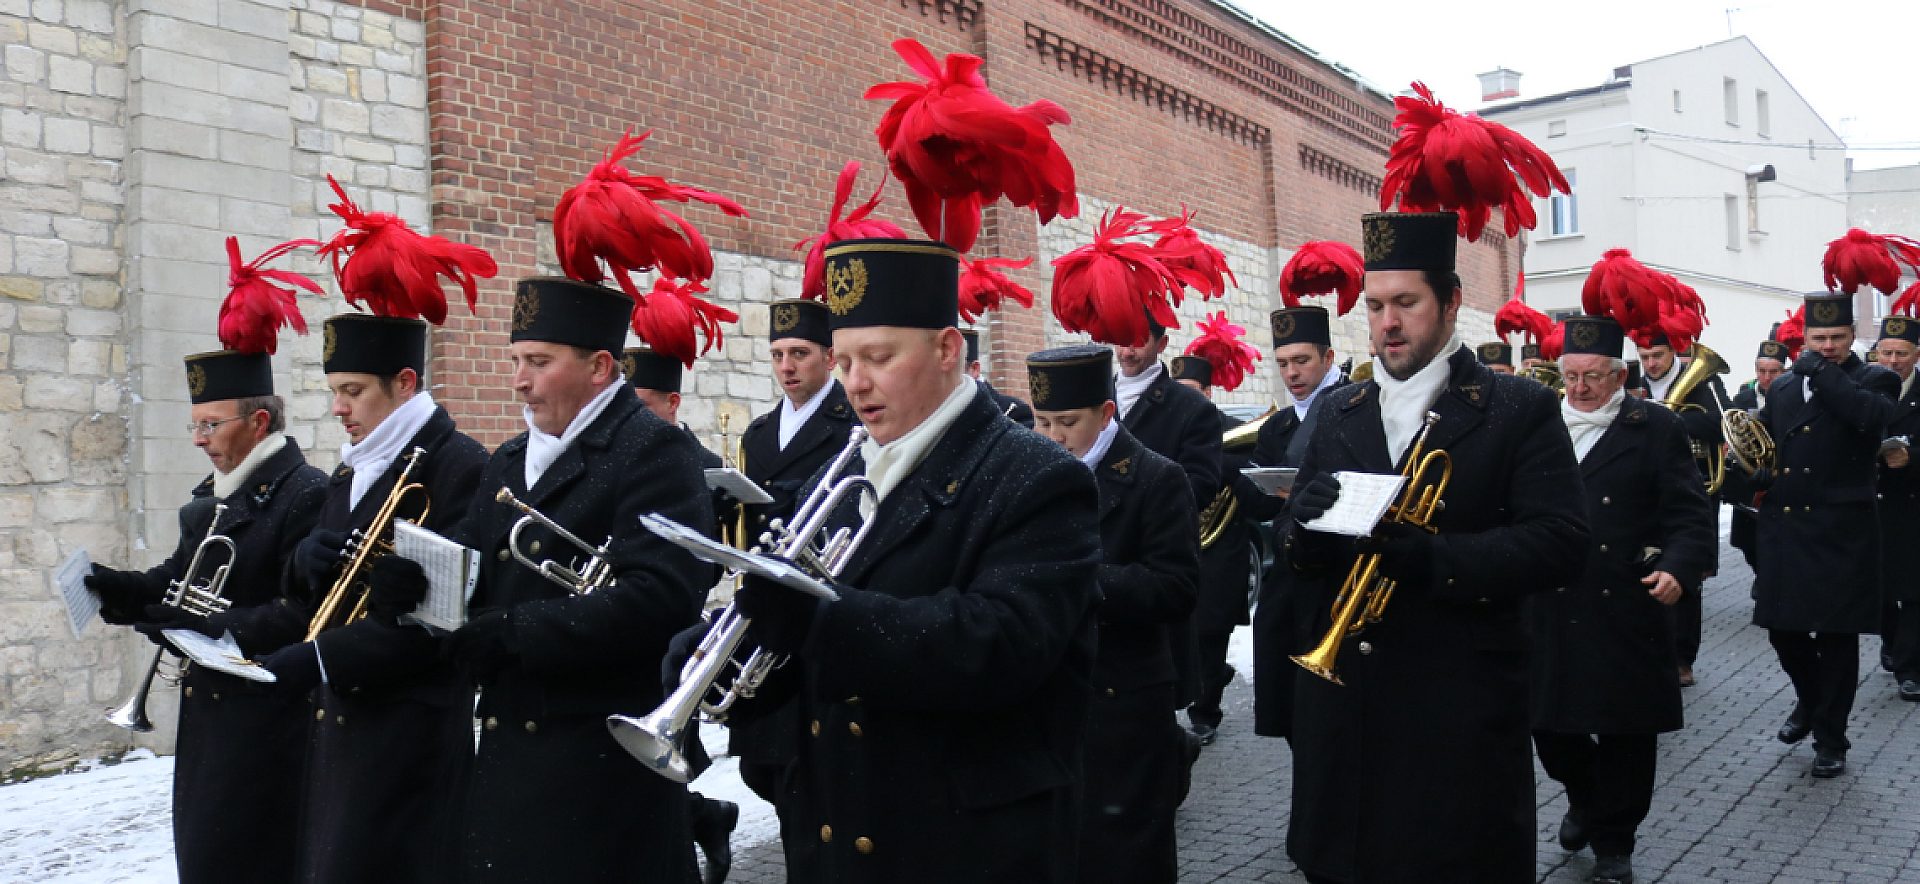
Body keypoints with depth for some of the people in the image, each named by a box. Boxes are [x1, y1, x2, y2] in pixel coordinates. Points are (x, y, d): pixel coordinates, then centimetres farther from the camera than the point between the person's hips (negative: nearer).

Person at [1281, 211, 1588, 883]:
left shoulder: (1519, 411, -2)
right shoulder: (1340, 415, 11)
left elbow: (1559, 543, -12)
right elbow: (1299, 551, 10)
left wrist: (1431, 557, -25)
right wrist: (1307, 520, -14)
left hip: (1459, 717, -4)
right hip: (1341, 707, 4)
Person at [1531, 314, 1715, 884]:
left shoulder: (1656, 429, -1)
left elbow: (1689, 515, -6)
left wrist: (1678, 567, -22)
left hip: (1626, 612, -2)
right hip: (1550, 612, 3)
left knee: (1626, 731, 6)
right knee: (1548, 722, 7)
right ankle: (1584, 799, 38)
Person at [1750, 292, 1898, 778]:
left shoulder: (1874, 380, -2)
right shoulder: (1782, 387, 12)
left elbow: (1872, 415, -25)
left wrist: (1819, 369, -17)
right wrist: (1757, 472, 2)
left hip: (1841, 531, -4)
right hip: (1783, 530, 4)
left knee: (1836, 636, 3)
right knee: (1782, 628, 10)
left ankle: (1830, 739, 16)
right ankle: (1810, 700, 38)